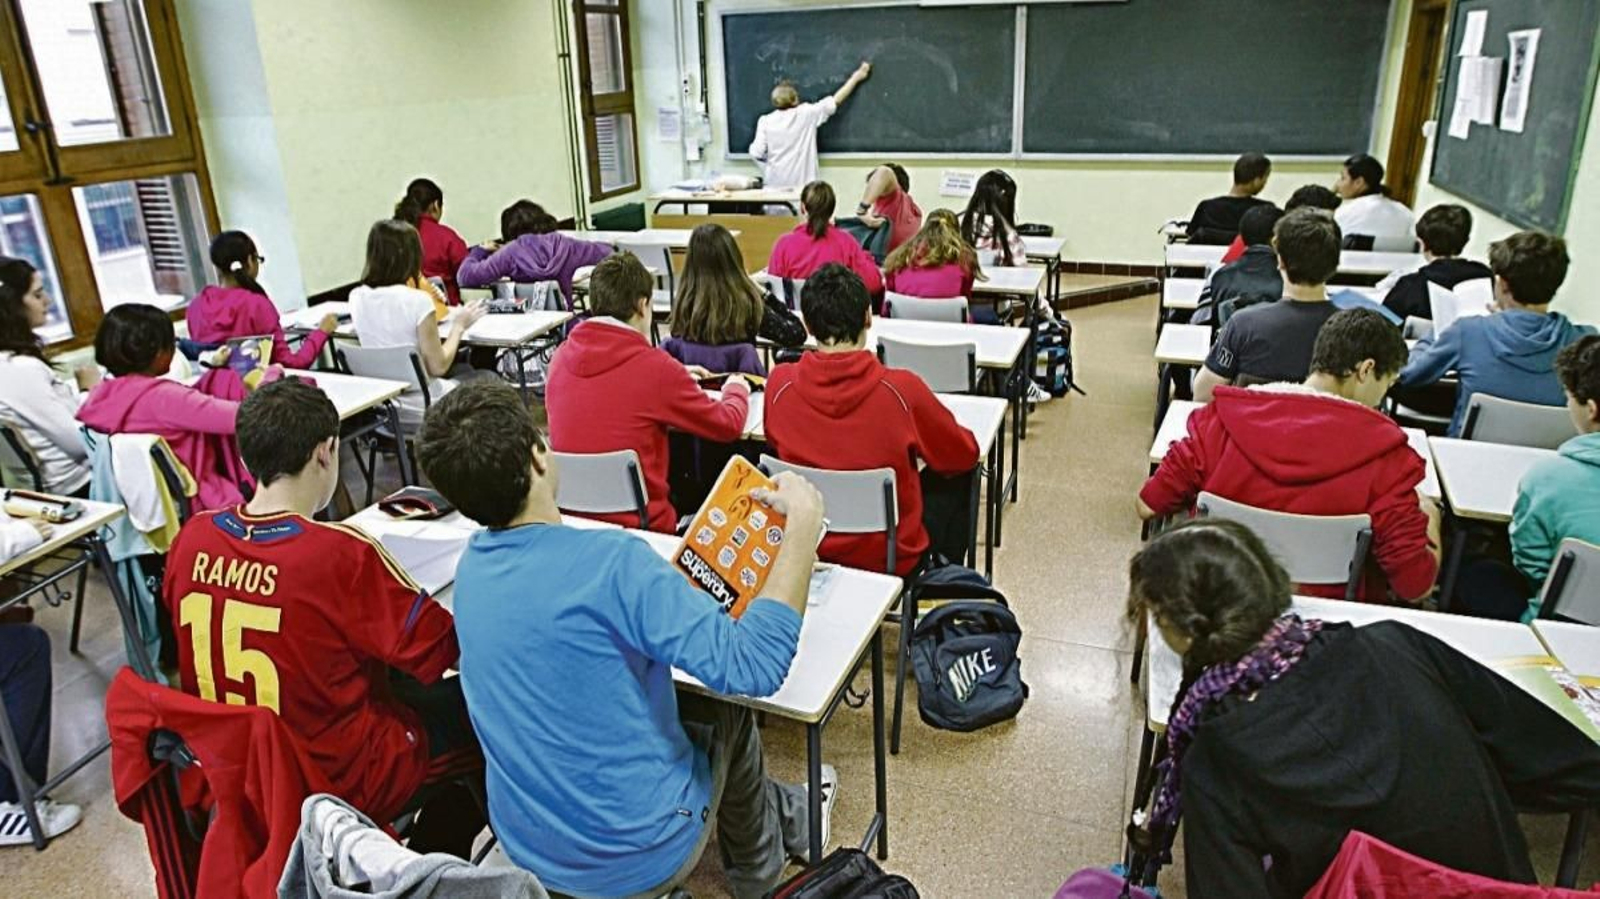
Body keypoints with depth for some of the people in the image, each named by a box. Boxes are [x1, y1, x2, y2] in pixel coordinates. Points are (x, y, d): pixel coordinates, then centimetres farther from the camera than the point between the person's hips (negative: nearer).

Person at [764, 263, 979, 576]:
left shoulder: (779, 384, -15)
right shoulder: (901, 389, -23)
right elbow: (965, 455, -5)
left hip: (804, 552, 4)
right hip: (890, 556, -3)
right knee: (958, 477, 21)